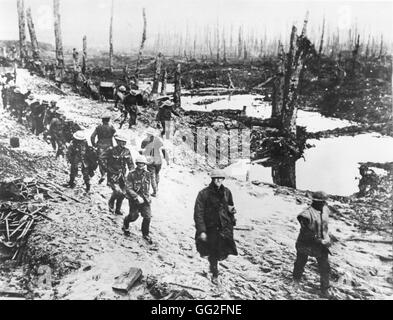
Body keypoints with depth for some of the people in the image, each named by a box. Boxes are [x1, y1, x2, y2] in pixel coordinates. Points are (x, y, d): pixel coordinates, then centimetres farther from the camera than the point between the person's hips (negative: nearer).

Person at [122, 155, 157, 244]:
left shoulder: (148, 174, -4)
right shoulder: (131, 175, -12)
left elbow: (153, 182, 16)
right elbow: (128, 188, -16)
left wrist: (155, 191, 28)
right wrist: (137, 197, -24)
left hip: (145, 199, 2)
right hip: (134, 198, -2)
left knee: (147, 217, -5)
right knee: (133, 216, 4)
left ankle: (145, 234, 17)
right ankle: (125, 225, 39)